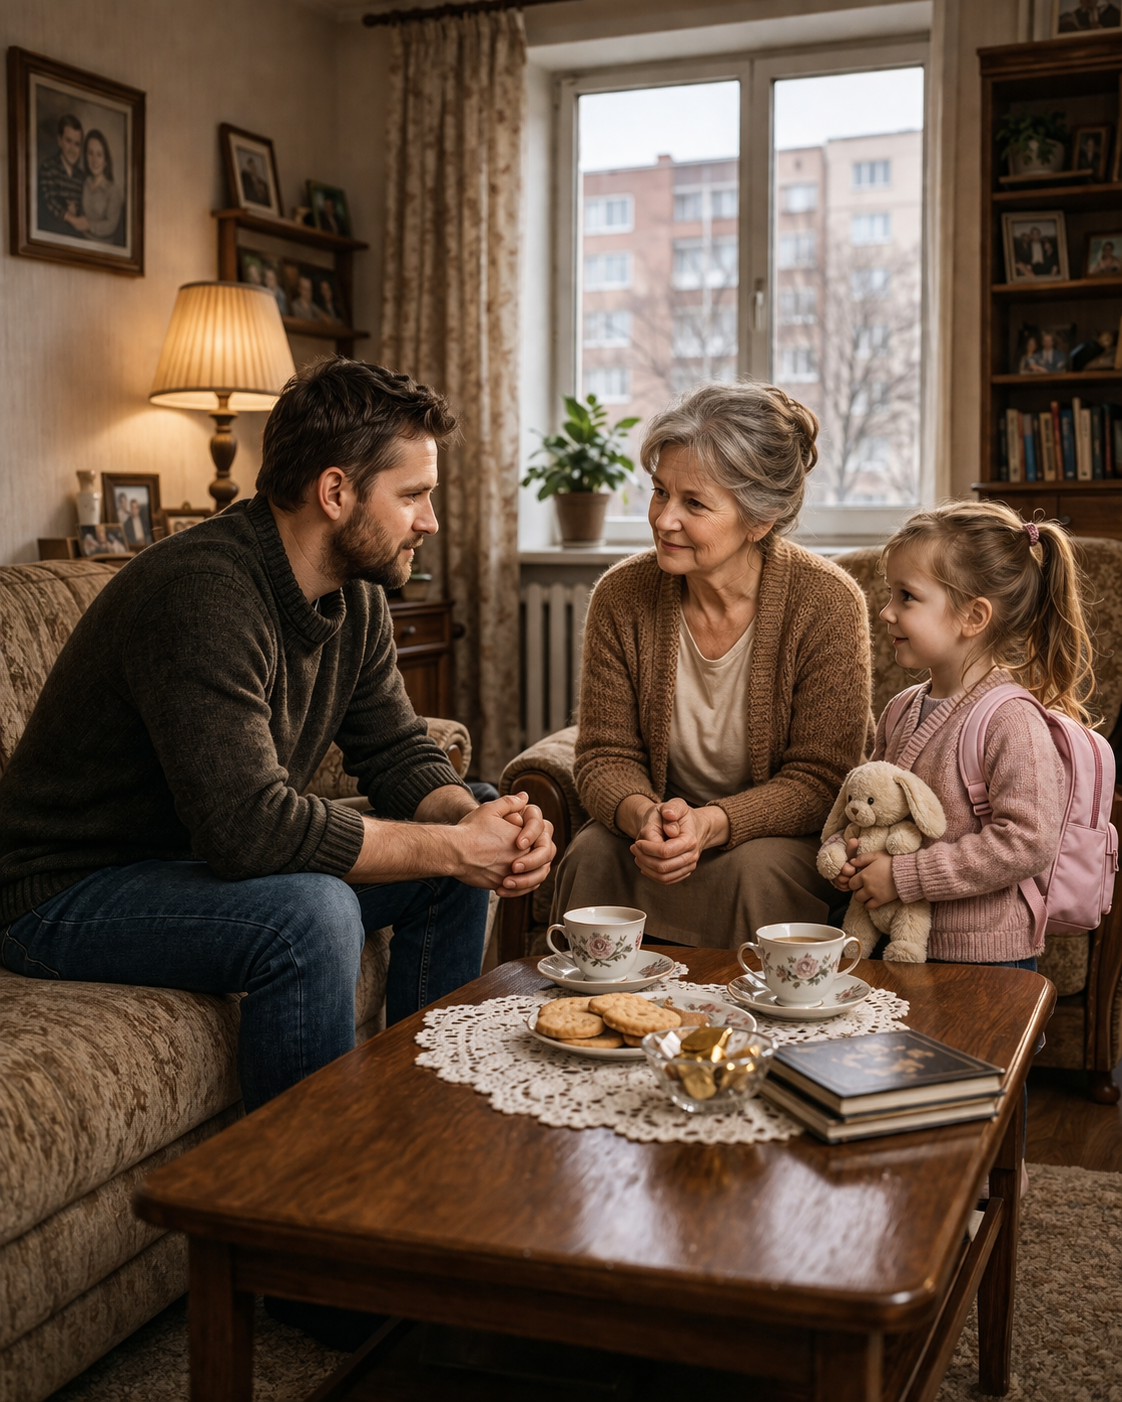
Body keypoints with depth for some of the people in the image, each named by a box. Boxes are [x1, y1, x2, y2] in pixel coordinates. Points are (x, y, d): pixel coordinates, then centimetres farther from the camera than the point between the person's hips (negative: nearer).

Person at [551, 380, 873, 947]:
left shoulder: (827, 604, -18)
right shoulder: (621, 597, -9)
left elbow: (820, 779, -16)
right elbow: (605, 754, -5)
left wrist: (712, 824, -32)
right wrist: (644, 815, -28)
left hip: (787, 837, -2)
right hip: (662, 825, 3)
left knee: (757, 870, -33)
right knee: (593, 852, -26)